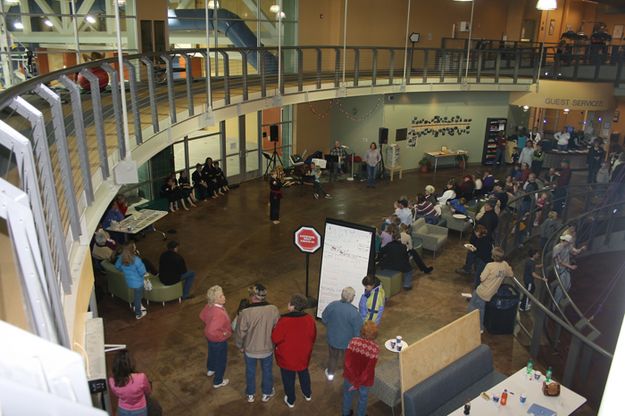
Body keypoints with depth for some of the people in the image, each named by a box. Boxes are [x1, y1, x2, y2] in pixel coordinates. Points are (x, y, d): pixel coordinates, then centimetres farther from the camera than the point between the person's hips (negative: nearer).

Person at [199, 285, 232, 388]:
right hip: (218, 340, -8)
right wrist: (223, 334, -26)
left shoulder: (209, 306, -14)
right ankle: (218, 382, 39)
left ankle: (210, 370, 62)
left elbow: (202, 316, 3)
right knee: (221, 360, 17)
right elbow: (211, 331, -42)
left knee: (212, 353, 34)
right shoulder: (219, 314, -41)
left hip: (210, 337, 8)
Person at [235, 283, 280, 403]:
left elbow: (240, 333, -17)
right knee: (267, 371, 26)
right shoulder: (273, 310, -22)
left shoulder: (245, 313, -29)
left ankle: (250, 395, 46)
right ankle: (267, 393, 46)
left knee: (250, 372, 25)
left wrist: (240, 346, 3)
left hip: (250, 349, -1)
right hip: (267, 349, 1)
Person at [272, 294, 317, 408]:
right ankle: (307, 394, 49)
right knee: (304, 374, 28)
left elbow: (275, 339, -20)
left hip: (287, 356, -4)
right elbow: (313, 337, -1)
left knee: (288, 378, 19)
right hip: (303, 355, 4)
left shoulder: (284, 321, -30)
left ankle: (290, 401, 36)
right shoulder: (309, 320, -16)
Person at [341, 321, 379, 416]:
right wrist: (357, 383, -13)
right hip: (364, 380, -2)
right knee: (362, 398, 27)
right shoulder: (375, 348, -26)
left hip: (350, 376, 2)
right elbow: (369, 370, -23)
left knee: (347, 394, 30)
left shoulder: (354, 341, -22)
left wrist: (353, 380, -11)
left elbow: (347, 362, -20)